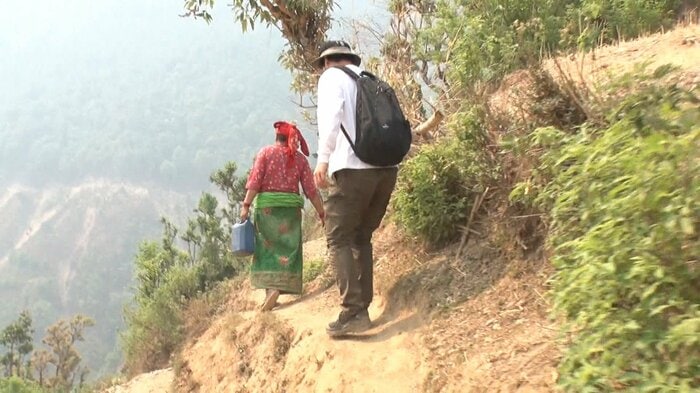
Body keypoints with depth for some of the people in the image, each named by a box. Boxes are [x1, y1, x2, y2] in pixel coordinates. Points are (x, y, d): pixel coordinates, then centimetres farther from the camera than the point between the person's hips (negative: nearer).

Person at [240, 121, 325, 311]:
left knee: (267, 248, 6)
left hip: (266, 206, -1)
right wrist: (321, 213, 7)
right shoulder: (300, 158, 6)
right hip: (291, 208, 1)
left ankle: (270, 288, -6)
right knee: (287, 249, 5)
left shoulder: (266, 152, 3)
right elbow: (311, 190, 2)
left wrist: (246, 205, -6)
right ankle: (279, 288, -8)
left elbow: (255, 182, -6)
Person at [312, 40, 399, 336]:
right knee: (361, 237, 16)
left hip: (354, 167, -6)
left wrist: (323, 158, -17)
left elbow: (331, 115, -12)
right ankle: (362, 307, 14)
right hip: (387, 168, 7)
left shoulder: (332, 76, 8)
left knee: (339, 239, -1)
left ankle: (353, 312, -10)